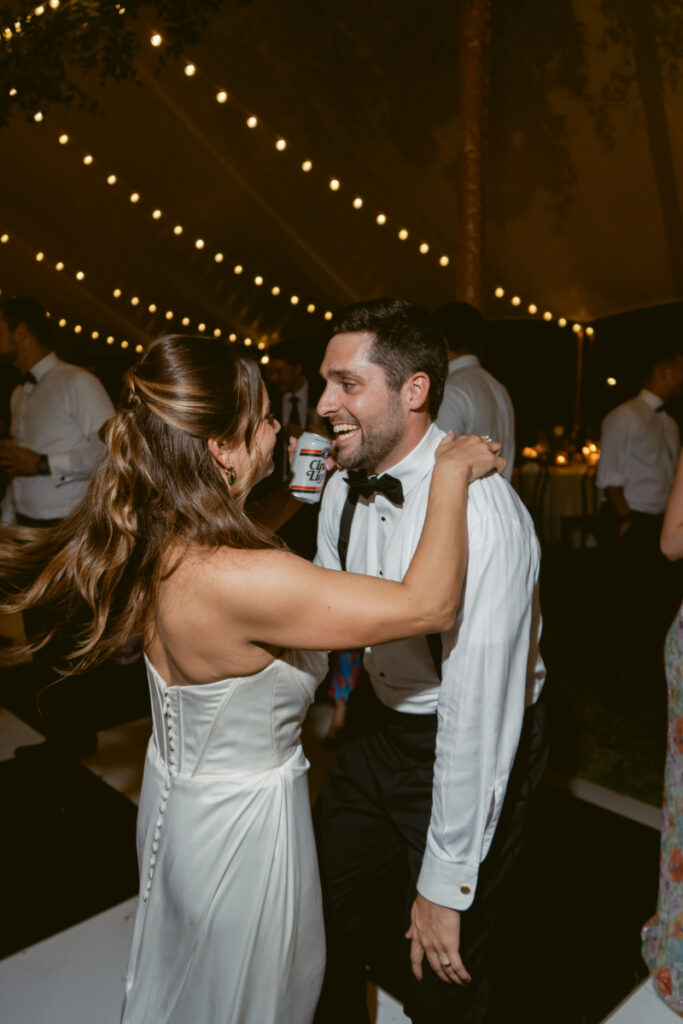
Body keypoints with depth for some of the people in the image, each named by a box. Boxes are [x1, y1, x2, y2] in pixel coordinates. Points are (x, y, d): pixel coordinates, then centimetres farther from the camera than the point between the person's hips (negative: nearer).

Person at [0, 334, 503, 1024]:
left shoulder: (159, 545, -10)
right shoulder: (235, 579, -37)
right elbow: (428, 604, -35)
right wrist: (450, 476, -24)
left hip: (176, 803, 7)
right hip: (244, 822, -7)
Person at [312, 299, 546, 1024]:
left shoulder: (482, 512, -32)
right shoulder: (345, 487, -7)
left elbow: (478, 712, -30)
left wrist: (445, 888, -22)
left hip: (471, 752, -6)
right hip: (379, 721, 7)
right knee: (320, 908, 24)